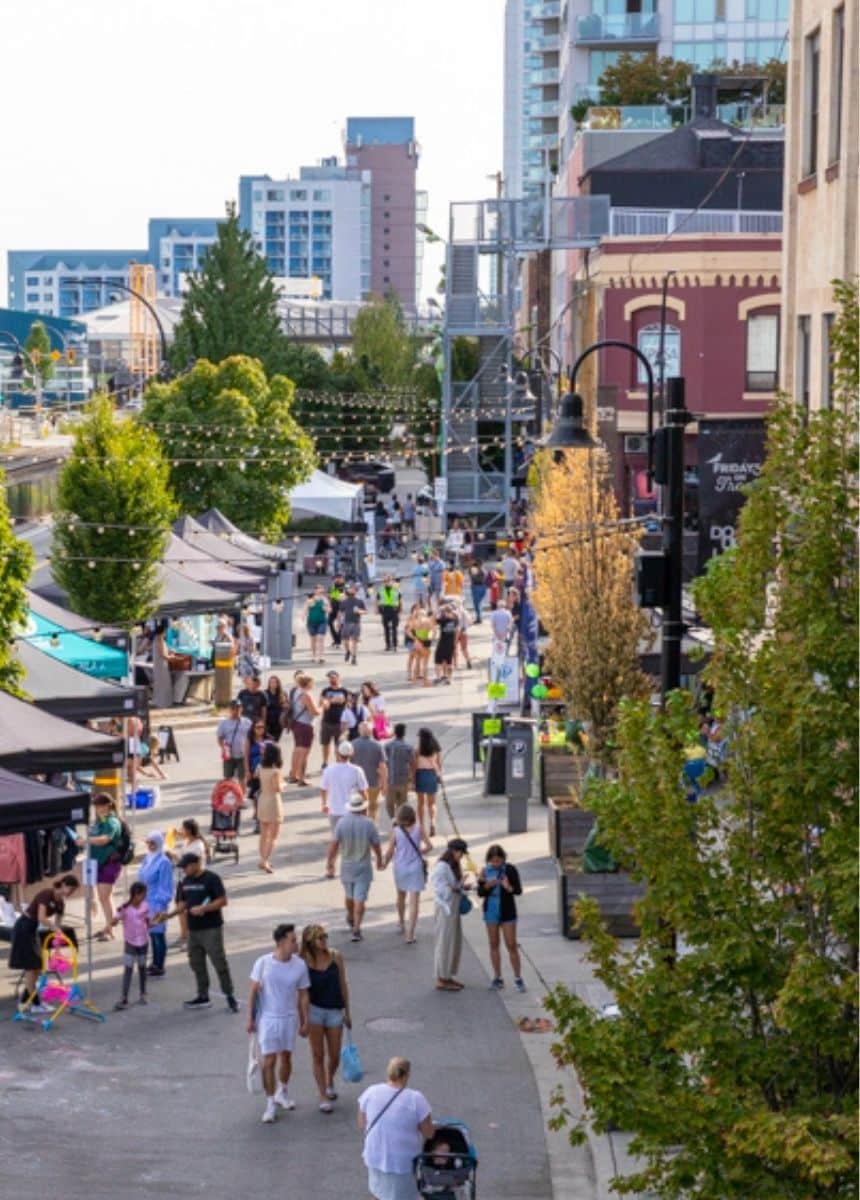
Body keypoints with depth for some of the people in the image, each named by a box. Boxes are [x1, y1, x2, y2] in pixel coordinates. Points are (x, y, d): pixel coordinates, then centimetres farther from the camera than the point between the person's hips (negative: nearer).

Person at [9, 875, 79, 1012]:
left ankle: (25, 1000, 18)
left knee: (37, 967, 9)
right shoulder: (46, 894, -20)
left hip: (32, 930, 9)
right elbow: (41, 918, -29)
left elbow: (57, 925, 9)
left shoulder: (60, 903, 5)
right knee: (31, 967, -5)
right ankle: (35, 1005, -2)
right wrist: (57, 929, -31)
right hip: (23, 928, -9)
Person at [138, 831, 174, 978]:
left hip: (156, 903, -8)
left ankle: (159, 967, 7)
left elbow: (165, 887, -16)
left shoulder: (163, 862, -16)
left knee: (158, 933, -1)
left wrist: (160, 905, -17)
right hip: (146, 902, 8)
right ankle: (155, 963, 24)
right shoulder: (147, 858, 9)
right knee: (152, 933, 14)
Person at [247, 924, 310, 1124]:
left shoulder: (300, 965, -8)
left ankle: (282, 1092, 40)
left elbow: (303, 996, 1)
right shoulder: (263, 963, -15)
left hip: (289, 1018, 3)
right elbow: (254, 992, -5)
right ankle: (270, 1105, 4)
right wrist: (250, 1018, -4)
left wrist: (304, 1022, 3)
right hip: (267, 1018, -3)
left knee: (286, 1057, 16)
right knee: (269, 1061, -4)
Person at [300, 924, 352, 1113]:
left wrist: (347, 1013, 6)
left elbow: (343, 985, 3)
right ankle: (323, 1096, 13)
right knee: (318, 1055, 4)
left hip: (335, 1011, 2)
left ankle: (330, 1082, 40)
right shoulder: (304, 961, -11)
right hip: (314, 1010, -2)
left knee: (334, 1056, 9)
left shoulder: (336, 957, -5)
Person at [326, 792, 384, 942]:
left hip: (346, 865, 3)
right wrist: (379, 860, 13)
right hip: (363, 866, -2)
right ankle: (356, 929, -7)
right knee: (360, 898, -1)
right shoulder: (368, 824, -15)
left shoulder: (342, 822, -12)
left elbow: (334, 844, -9)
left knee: (349, 894, 23)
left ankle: (350, 918, 46)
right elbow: (376, 845, -6)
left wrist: (329, 862, 3)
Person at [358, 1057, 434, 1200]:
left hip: (375, 1155, 4)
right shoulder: (416, 1099, -21)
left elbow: (362, 1125, 0)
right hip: (404, 1160, -3)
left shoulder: (370, 1093, -11)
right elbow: (429, 1133, -13)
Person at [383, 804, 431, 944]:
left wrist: (385, 862, 10)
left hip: (400, 868, 1)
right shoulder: (418, 829, -9)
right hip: (415, 868, -1)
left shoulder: (396, 831, -11)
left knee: (401, 896, 26)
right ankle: (410, 934, -6)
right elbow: (429, 846, -5)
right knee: (414, 902, 0)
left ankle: (401, 923, 48)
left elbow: (389, 851, -9)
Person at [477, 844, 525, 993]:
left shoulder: (510, 869, -9)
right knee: (494, 944, 8)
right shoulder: (485, 871, -2)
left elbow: (519, 890, -8)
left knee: (511, 945, -3)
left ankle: (518, 979, 2)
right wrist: (487, 886, -19)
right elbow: (480, 893, 0)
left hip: (507, 911, -3)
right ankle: (498, 978, 15)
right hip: (491, 911, 3)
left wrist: (509, 887, -28)